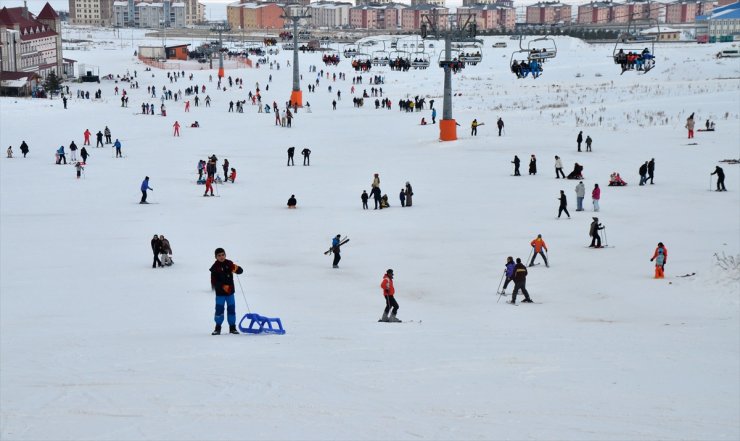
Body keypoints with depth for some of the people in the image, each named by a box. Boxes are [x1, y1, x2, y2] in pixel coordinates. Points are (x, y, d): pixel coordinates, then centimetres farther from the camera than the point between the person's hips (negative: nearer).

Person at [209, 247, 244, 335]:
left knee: (231, 309, 5)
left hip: (230, 291, 3)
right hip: (220, 293, -3)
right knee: (219, 309, -5)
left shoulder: (229, 264, 1)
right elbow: (214, 281, -10)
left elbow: (240, 271, 0)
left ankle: (232, 327, 15)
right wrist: (222, 286, -23)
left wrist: (236, 269, -23)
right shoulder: (215, 267, -7)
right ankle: (218, 328, 6)